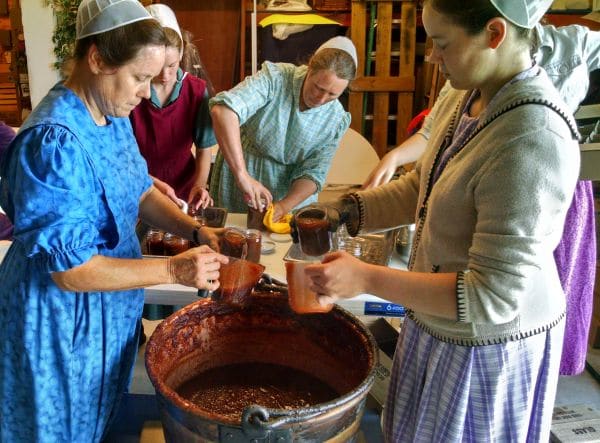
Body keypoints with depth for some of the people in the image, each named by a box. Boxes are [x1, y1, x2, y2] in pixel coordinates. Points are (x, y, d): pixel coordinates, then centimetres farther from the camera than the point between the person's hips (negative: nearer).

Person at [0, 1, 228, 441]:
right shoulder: (54, 141, -31)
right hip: (60, 317, -7)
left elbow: (141, 191, 7)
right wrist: (173, 270, -28)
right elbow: (68, 269, -28)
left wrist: (195, 230, -9)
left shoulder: (113, 116, -3)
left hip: (108, 306, 8)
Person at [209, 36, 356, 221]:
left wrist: (284, 206, -26)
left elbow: (312, 174, -7)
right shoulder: (274, 78, -21)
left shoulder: (336, 120, -9)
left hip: (291, 195, 3)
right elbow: (223, 109, -36)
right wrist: (242, 175, -43)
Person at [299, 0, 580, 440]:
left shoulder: (531, 141, -32)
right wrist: (345, 211, -4)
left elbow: (491, 299, -30)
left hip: (487, 345, -8)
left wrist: (367, 279, -29)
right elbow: (422, 187, 9)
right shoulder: (462, 99, -4)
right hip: (440, 326, 8)